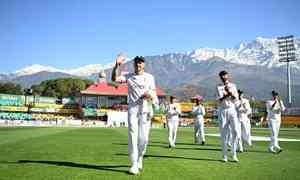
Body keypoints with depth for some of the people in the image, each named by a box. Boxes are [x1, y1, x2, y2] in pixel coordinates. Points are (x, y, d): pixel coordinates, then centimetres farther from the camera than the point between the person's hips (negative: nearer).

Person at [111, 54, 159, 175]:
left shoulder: (149, 77, 11)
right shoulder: (129, 76, 10)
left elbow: (154, 93, 10)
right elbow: (114, 79, -5)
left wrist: (150, 95, -14)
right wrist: (117, 65, -16)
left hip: (145, 108, 1)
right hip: (132, 108, 0)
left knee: (144, 137, 0)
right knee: (133, 135, -7)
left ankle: (139, 158, 26)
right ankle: (134, 164, -4)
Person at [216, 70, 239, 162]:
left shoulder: (233, 86, 12)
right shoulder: (219, 87, 6)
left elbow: (236, 99, 1)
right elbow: (219, 99, -7)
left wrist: (230, 92, -17)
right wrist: (227, 95, -24)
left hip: (232, 110, 1)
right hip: (222, 111, -1)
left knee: (235, 131, -9)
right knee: (224, 134, 0)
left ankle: (234, 155, 0)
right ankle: (224, 156, 7)